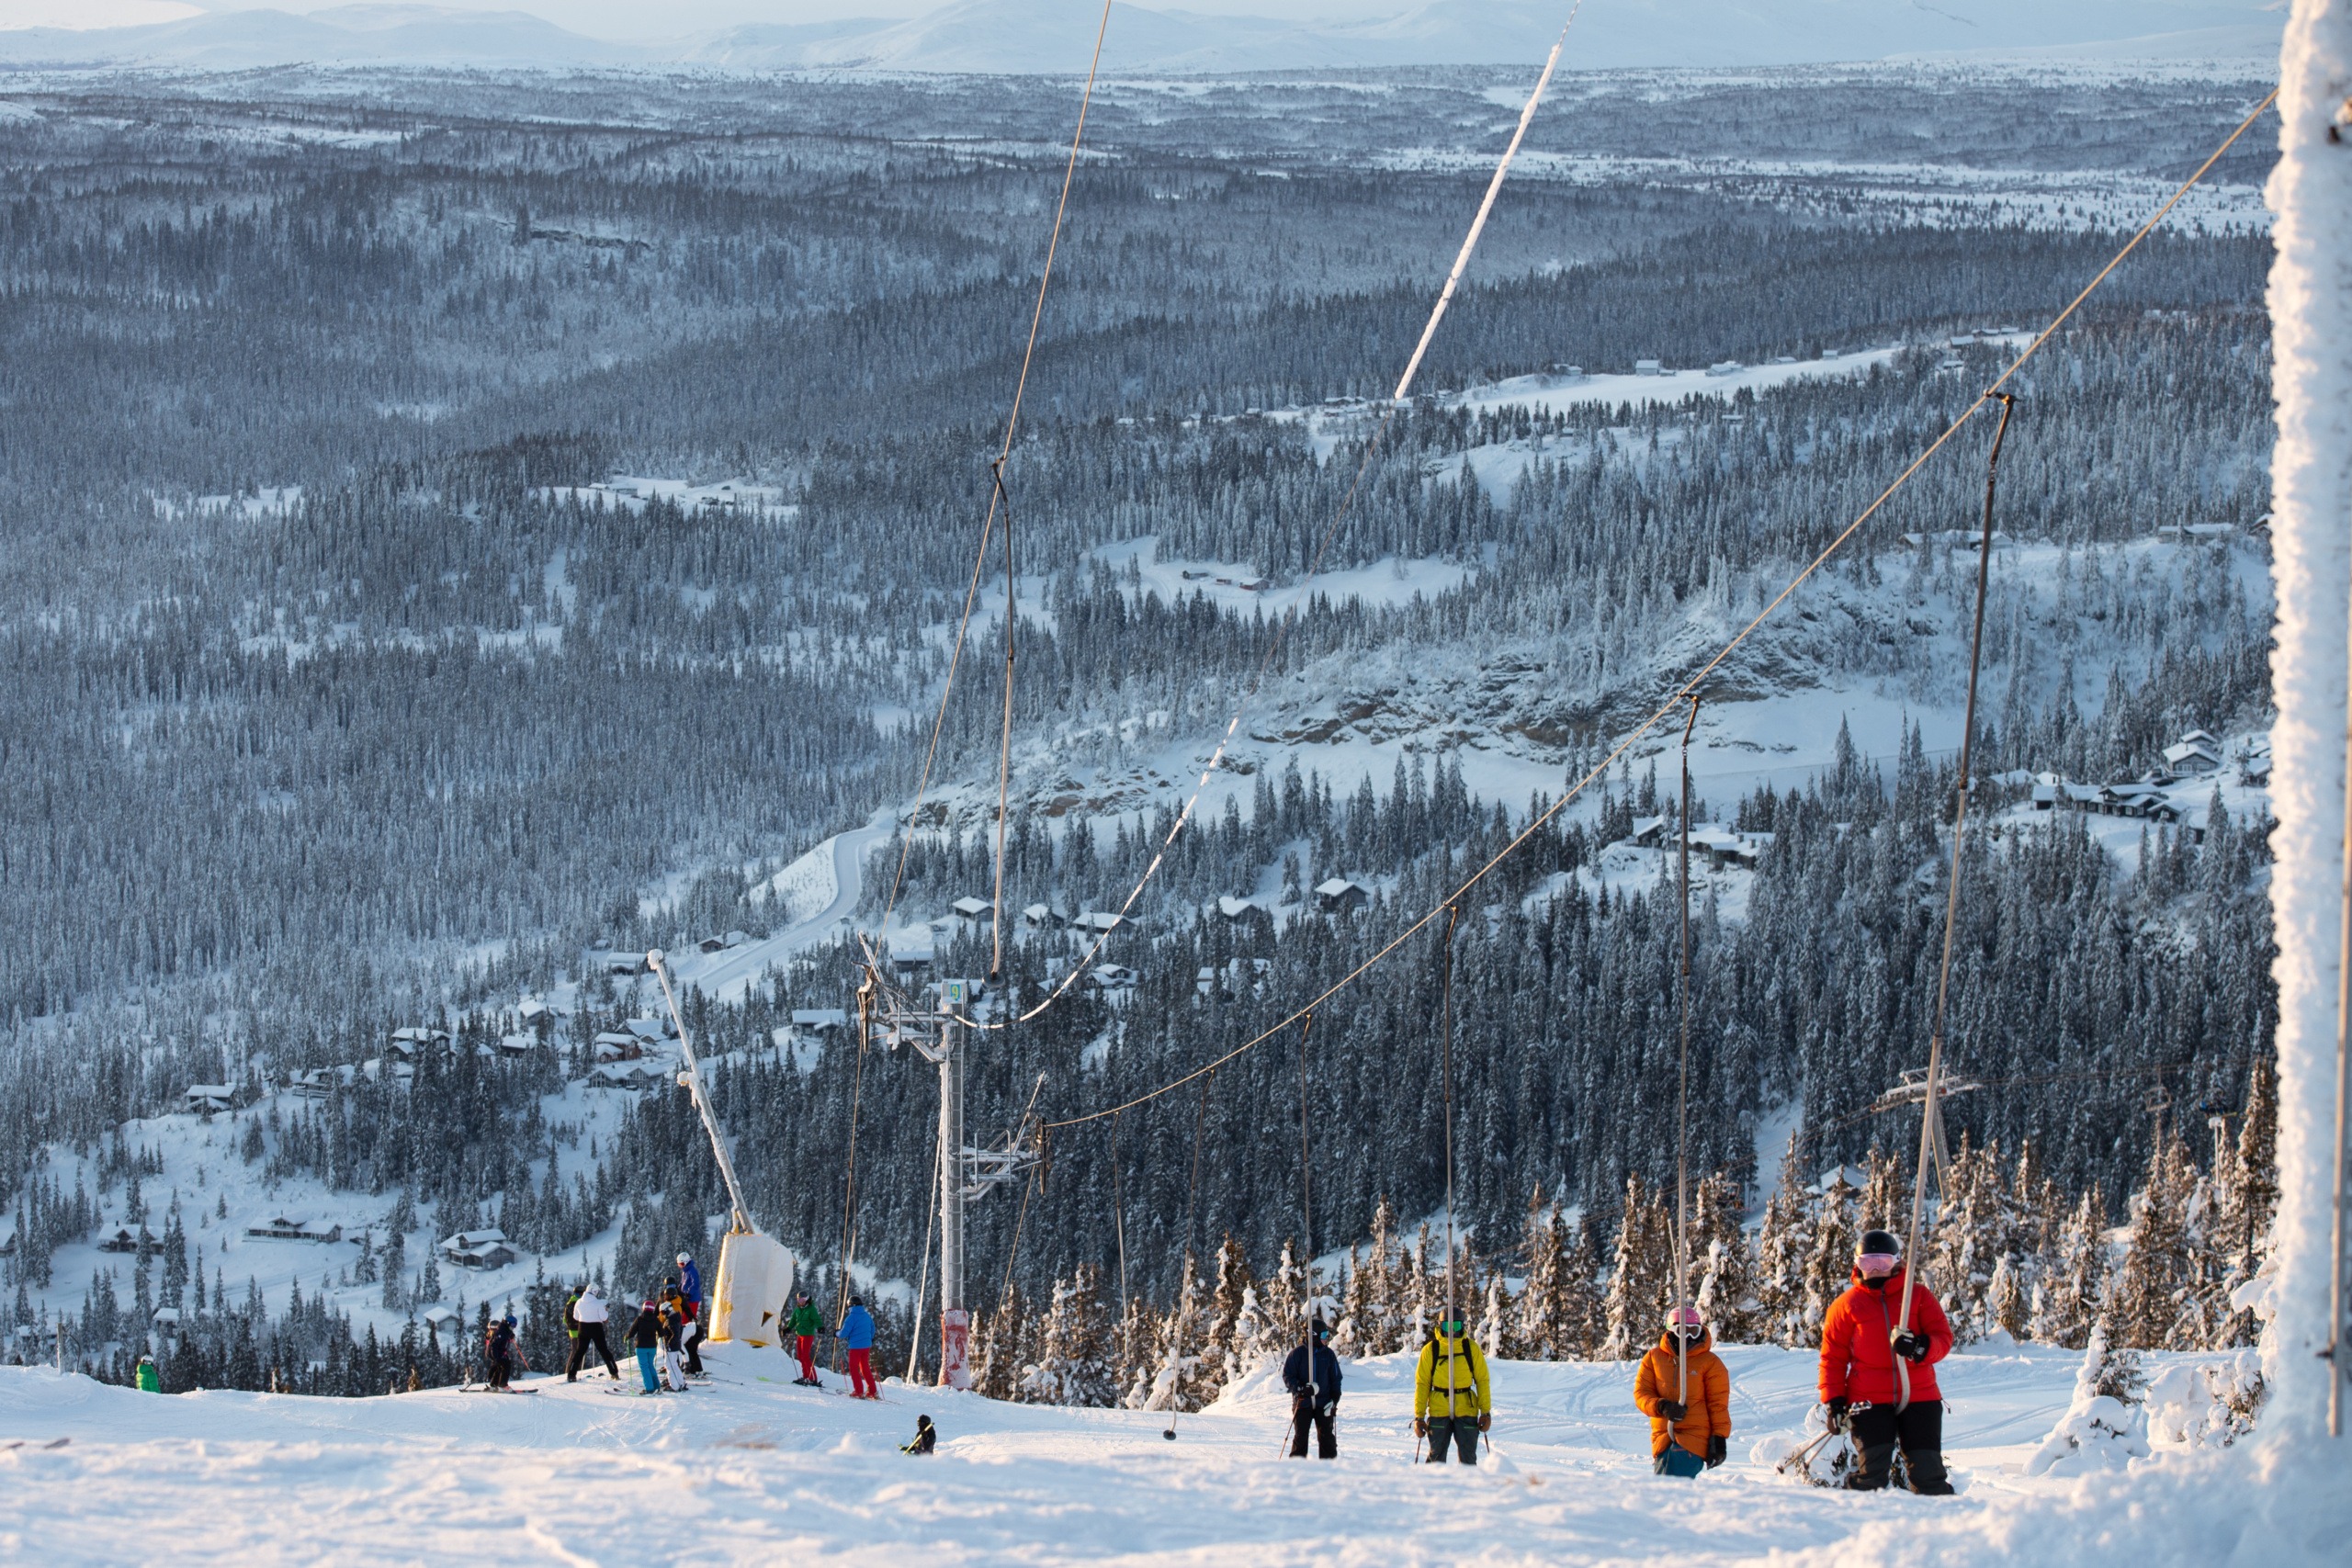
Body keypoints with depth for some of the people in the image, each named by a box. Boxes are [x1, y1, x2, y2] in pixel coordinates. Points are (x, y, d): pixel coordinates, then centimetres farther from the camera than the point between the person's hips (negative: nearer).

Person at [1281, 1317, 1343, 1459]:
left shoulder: (1328, 1354, 7)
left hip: (1324, 1405, 2)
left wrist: (1334, 1400, -1)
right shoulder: (1298, 1353, -1)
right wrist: (1300, 1388, -19)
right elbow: (1287, 1375, -2)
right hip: (1302, 1403, -2)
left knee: (1327, 1437, -1)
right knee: (1300, 1437, 1)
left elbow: (1336, 1379, 10)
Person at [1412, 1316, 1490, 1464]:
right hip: (1438, 1412, 0)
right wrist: (1419, 1416, -2)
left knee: (1468, 1460, 3)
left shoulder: (1471, 1348, 2)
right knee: (1436, 1458, 3)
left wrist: (1486, 1412, 0)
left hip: (1467, 1412, 0)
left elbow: (1482, 1380, 5)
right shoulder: (1430, 1350, 1)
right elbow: (1421, 1384, 3)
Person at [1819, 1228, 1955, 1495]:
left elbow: (1943, 1338, 1)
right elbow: (1832, 1357, 8)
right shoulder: (1847, 1304, 7)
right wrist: (1834, 1401, -1)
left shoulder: (1918, 1296, 8)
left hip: (1920, 1397, 1)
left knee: (1928, 1472, -1)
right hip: (1870, 1402, -1)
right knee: (1873, 1472, -11)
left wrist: (1919, 1347, -21)